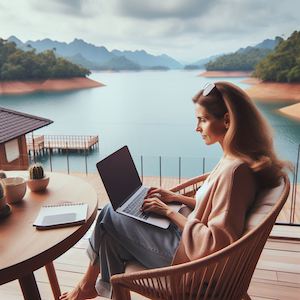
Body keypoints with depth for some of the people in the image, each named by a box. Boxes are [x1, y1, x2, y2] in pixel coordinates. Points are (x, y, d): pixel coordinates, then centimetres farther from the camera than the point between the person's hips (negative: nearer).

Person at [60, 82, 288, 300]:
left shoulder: (234, 170, -28)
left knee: (110, 215, -2)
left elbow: (213, 245, -27)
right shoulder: (234, 159, 1)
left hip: (187, 256, -9)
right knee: (119, 213, 9)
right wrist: (175, 198, 5)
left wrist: (169, 212, -17)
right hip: (187, 238, 9)